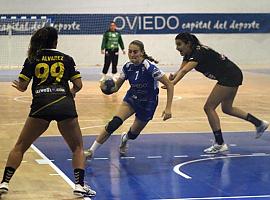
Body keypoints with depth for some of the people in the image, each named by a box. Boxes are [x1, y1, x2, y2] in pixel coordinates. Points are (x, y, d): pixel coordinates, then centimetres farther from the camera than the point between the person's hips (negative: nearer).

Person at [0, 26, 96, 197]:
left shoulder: (32, 59, 12)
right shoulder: (66, 59, 14)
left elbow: (22, 86, 9)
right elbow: (79, 85, 13)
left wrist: (18, 85, 32)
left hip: (41, 106, 0)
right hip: (65, 105, 0)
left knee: (20, 147, 14)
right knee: (78, 148, 16)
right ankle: (80, 185, 0)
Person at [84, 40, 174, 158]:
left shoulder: (149, 67, -25)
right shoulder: (128, 67, -9)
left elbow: (169, 86, -22)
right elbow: (116, 87, 0)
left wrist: (168, 108, -27)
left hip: (147, 104, -3)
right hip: (131, 99, 3)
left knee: (133, 134, 7)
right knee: (114, 123, -20)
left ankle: (125, 138, 47)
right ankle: (91, 151, -17)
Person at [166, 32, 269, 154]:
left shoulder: (199, 52, -24)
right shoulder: (189, 53, 4)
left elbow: (184, 71, -38)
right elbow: (181, 70, -2)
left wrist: (172, 83, -50)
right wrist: (173, 77, -24)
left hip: (230, 76, -10)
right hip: (233, 76, 10)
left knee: (209, 107, -9)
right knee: (227, 108, 23)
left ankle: (220, 144, -3)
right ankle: (260, 123, 36)